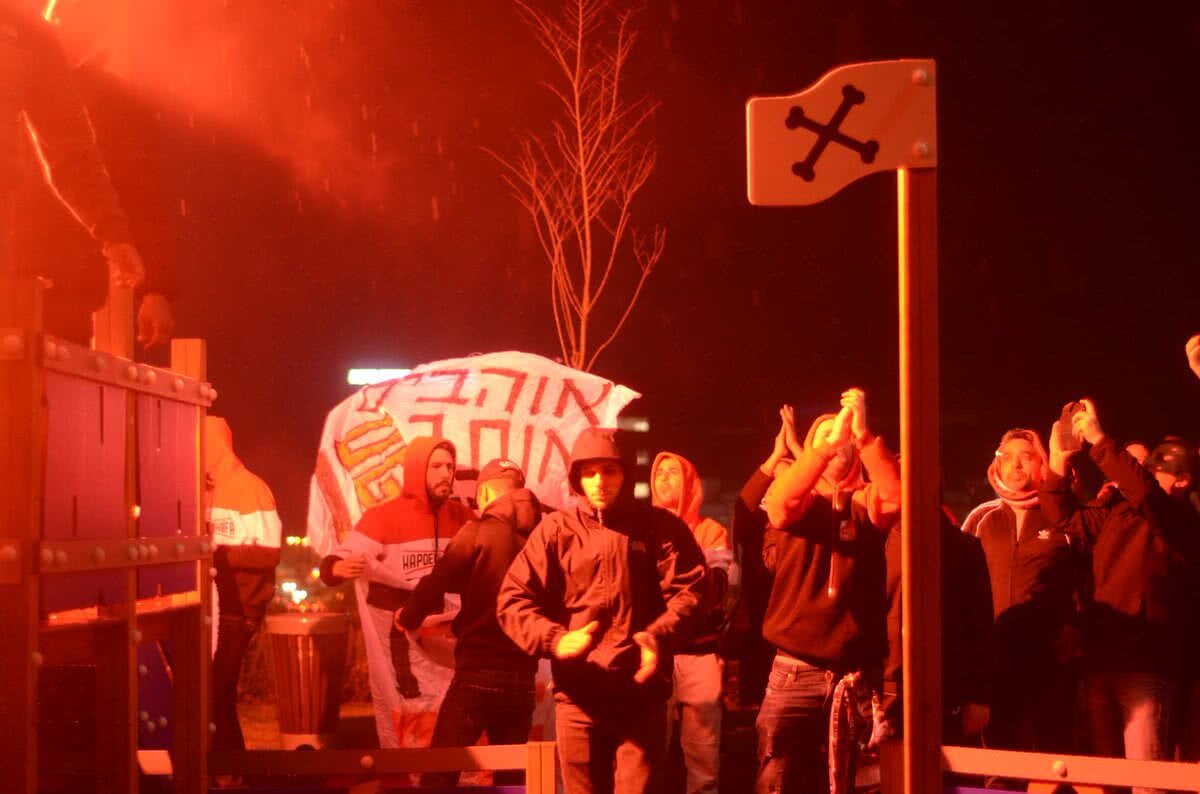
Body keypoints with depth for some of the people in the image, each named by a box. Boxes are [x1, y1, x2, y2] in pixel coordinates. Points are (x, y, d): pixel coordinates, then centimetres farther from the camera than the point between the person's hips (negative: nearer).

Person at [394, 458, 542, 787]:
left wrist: (408, 618, 13)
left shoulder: (478, 533, -5)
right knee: (511, 778, 12)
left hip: (478, 674, -5)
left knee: (438, 776, -1)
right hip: (522, 678, 5)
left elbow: (436, 584, -8)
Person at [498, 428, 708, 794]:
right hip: (578, 695, 1)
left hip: (642, 695, -1)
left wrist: (658, 635, -22)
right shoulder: (556, 529, 5)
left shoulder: (661, 526, 5)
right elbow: (513, 599, 0)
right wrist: (554, 639, -18)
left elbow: (689, 590, -3)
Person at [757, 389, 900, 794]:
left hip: (856, 673, 1)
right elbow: (780, 503, -18)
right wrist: (830, 440, -23)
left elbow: (896, 498, -15)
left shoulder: (867, 504, 8)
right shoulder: (797, 502, 7)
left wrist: (863, 433, -20)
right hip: (795, 669, -1)